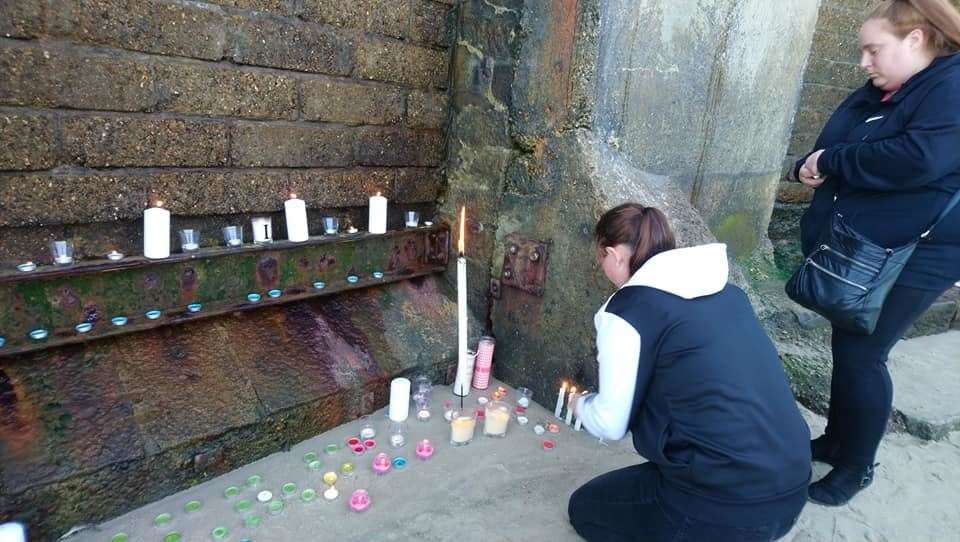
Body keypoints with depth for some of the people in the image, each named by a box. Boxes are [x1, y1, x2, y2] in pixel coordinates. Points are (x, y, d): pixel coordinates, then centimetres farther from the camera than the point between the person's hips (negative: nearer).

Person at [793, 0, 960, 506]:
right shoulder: (875, 94, 11)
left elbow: (918, 160, -30)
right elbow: (829, 149, 16)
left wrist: (829, 160, -20)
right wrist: (809, 167, -7)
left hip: (908, 260, -8)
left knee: (861, 356, -2)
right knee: (847, 348, 16)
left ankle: (857, 466, 18)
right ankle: (836, 440, 33)